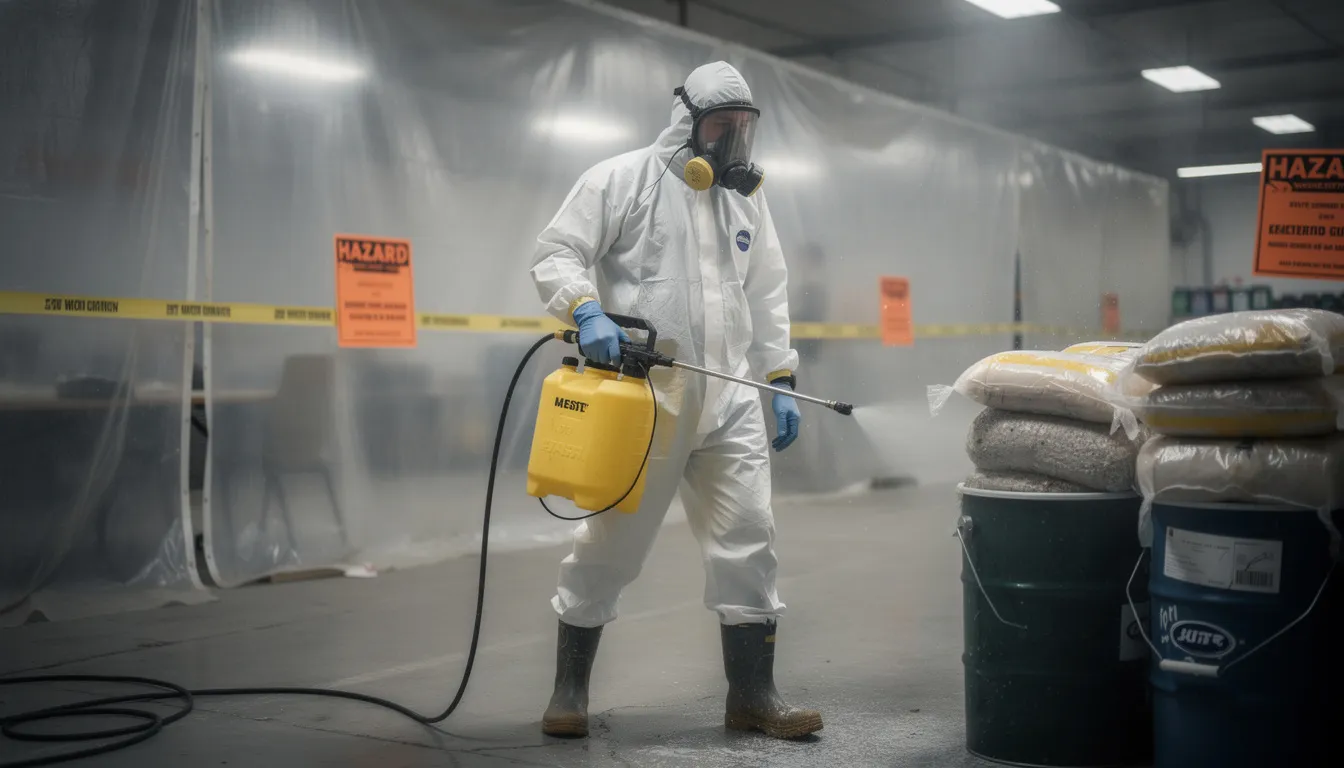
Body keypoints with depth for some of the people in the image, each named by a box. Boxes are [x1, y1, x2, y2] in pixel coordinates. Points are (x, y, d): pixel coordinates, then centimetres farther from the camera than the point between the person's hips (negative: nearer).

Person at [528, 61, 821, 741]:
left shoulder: (747, 199, 16)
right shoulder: (621, 178, -2)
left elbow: (767, 298, 20)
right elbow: (556, 252, -6)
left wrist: (781, 381, 14)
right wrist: (587, 311, -24)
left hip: (730, 400, 5)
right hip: (640, 398, -5)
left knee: (748, 539, 2)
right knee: (610, 542, 4)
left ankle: (752, 694, 12)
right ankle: (570, 687, 20)